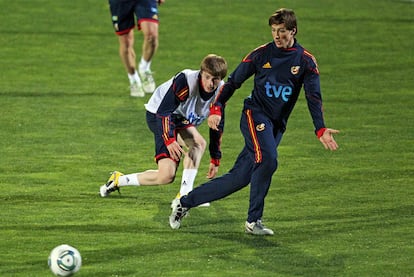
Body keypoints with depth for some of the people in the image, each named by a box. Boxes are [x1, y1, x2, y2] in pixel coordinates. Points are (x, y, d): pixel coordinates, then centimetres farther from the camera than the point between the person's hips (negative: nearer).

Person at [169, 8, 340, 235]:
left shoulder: (306, 61, 2)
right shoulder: (261, 54, 1)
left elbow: (314, 97, -3)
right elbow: (234, 81, 7)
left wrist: (320, 129, -17)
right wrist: (217, 108, -6)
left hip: (277, 125, 3)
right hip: (255, 114, -3)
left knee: (239, 178, -1)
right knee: (267, 159, -29)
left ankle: (185, 202, 11)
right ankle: (253, 221, -18)